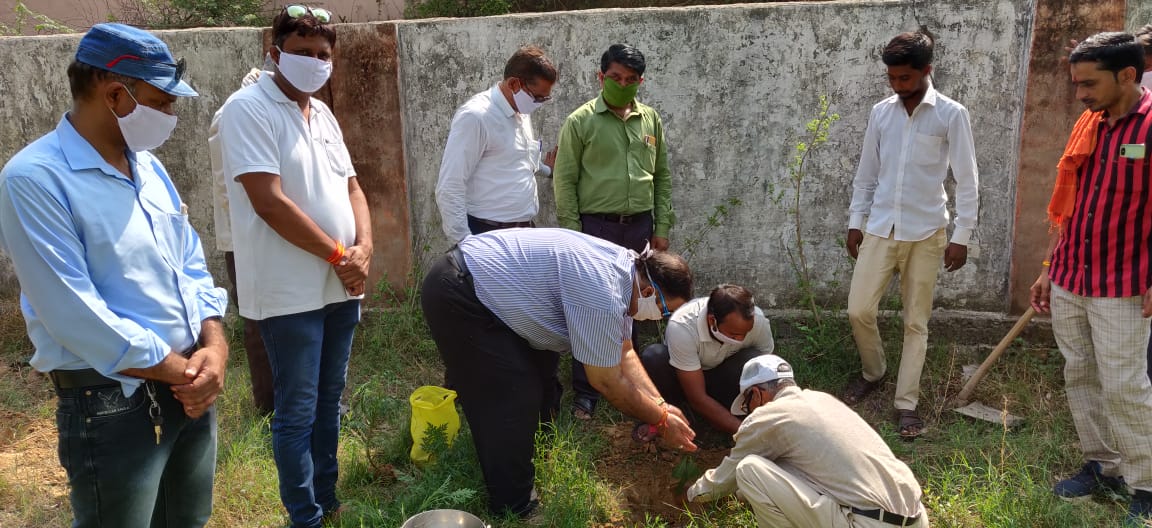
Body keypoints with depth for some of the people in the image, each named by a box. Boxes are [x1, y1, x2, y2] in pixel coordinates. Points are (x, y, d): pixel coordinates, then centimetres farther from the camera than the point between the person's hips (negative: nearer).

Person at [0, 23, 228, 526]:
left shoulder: (148, 165, 8)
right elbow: (75, 313, -21)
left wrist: (214, 346, -7)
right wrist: (178, 370, -14)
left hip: (190, 387, 7)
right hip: (110, 402, -7)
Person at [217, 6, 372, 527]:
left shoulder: (322, 113, 12)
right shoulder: (248, 109, -11)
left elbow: (351, 187, 12)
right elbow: (270, 202, -20)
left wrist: (363, 248, -6)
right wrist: (337, 254, -14)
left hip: (341, 284, 8)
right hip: (290, 290, -7)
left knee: (329, 400, 17)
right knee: (297, 411, 3)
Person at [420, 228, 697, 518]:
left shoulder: (622, 268, 4)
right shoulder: (602, 293, -27)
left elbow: (623, 354, 12)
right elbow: (607, 382, -17)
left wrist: (662, 405, 6)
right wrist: (661, 420, -5)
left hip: (487, 282, 10)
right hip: (458, 297, -10)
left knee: (540, 374, 20)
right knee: (514, 401, -9)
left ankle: (538, 454, 41)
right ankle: (514, 507, 8)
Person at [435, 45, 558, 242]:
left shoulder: (521, 112, 11)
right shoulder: (475, 117, -14)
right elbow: (449, 190, -16)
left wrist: (546, 167, 18)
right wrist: (465, 243, -15)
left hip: (524, 229, 8)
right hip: (489, 235, -7)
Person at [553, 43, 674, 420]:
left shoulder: (651, 120, 7)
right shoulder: (581, 121, -5)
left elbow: (662, 176, 12)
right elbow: (564, 181, -5)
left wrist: (661, 227, 8)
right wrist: (573, 233, -9)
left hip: (639, 227, 4)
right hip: (596, 227, -4)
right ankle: (586, 391, 13)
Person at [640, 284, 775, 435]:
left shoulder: (757, 320, -26)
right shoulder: (681, 327, -36)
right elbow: (697, 398, -32)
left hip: (722, 382, 2)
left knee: (753, 360, -31)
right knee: (653, 357, -34)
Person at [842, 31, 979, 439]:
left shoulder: (951, 115, -6)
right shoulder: (880, 112, 5)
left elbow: (967, 181, -5)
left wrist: (962, 236, -7)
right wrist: (855, 222, 9)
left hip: (926, 233, -3)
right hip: (880, 229, 3)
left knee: (916, 321, 5)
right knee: (859, 310, 1)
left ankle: (906, 403, 15)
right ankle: (873, 372, 29)